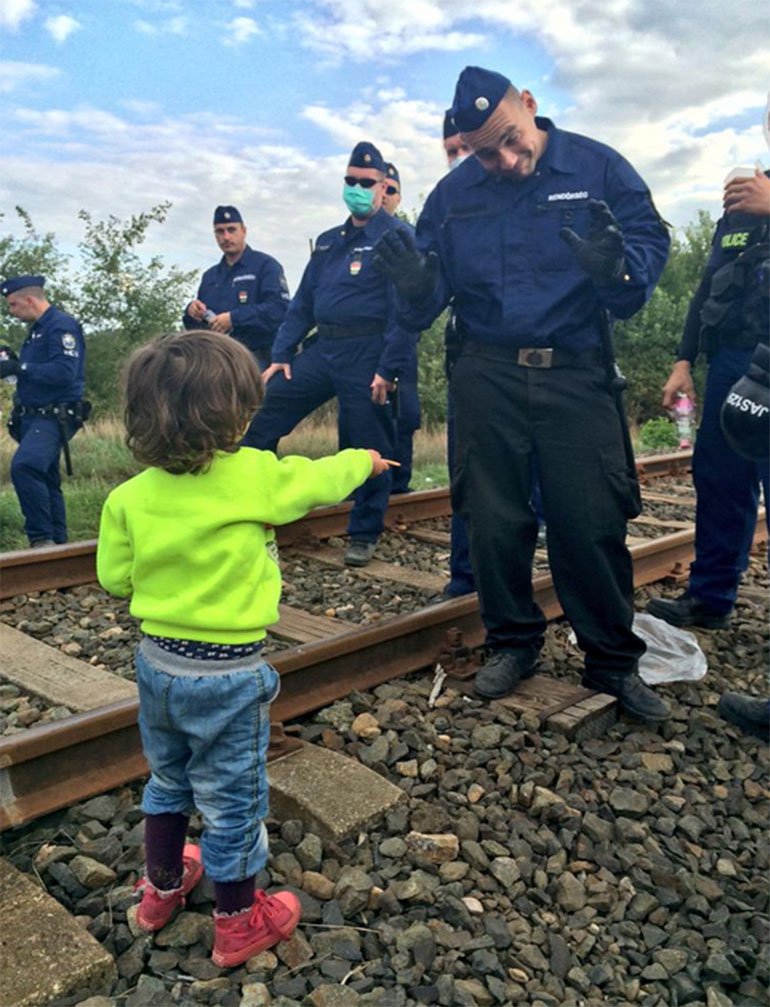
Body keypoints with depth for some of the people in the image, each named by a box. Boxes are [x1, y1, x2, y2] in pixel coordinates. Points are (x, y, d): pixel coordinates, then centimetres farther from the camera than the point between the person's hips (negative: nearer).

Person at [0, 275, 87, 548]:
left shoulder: (62, 325, -11)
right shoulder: (37, 329, 18)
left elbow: (64, 372, -23)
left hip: (55, 418, -10)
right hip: (35, 417, 10)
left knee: (24, 466, -28)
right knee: (45, 480, 12)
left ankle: (42, 538, -21)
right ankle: (56, 545, 20)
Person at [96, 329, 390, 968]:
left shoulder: (130, 497, -8)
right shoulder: (252, 477, -19)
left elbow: (115, 579, 0)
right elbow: (319, 479, -3)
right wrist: (364, 460, 16)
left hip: (158, 661, 5)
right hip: (227, 675, -5)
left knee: (167, 781, 28)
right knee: (232, 800, 13)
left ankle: (162, 888, 48)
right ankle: (239, 923, 32)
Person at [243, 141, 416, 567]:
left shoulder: (397, 236, -4)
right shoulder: (328, 241, 18)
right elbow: (302, 301, 18)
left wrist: (389, 368, -18)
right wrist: (281, 354, 10)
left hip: (367, 354, -6)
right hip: (321, 347, 7)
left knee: (369, 446, 1)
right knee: (262, 415, 0)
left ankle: (363, 536, 17)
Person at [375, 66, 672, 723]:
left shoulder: (598, 168, 1)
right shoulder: (453, 193, 8)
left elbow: (651, 242, -3)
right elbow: (431, 298, 7)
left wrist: (616, 268, -26)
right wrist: (417, 283, -17)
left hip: (577, 374, -2)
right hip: (489, 378, 2)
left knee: (593, 524, 0)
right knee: (494, 521, 7)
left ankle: (613, 662, 19)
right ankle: (513, 642, 28)